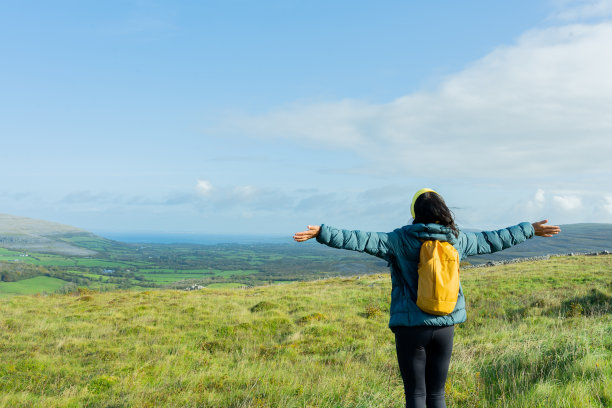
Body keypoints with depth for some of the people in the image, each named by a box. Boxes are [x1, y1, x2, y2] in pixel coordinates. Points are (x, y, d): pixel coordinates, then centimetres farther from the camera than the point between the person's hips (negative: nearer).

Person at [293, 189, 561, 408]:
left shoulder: (400, 240, -8)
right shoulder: (456, 239, 4)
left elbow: (362, 240, -17)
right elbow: (491, 240, 16)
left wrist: (322, 233, -20)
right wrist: (530, 230, 31)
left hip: (411, 328, -3)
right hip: (445, 327, 4)